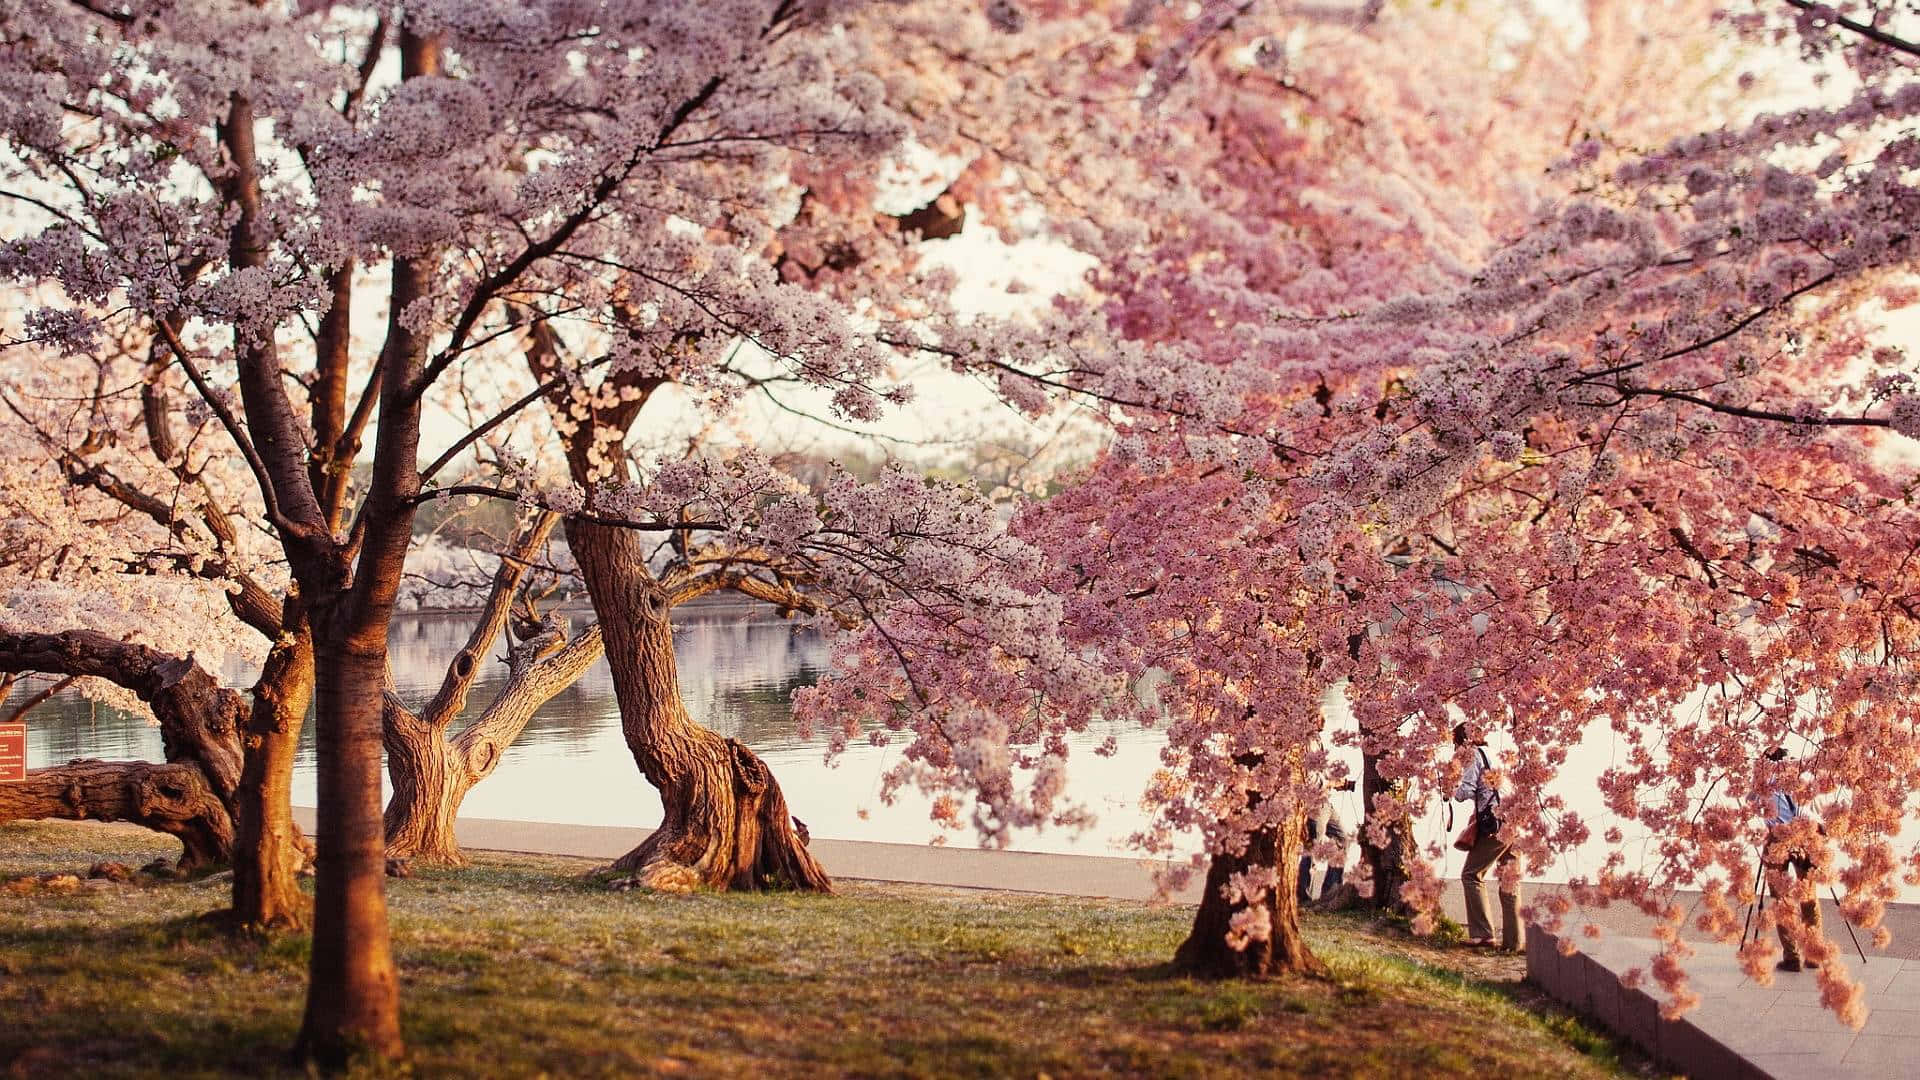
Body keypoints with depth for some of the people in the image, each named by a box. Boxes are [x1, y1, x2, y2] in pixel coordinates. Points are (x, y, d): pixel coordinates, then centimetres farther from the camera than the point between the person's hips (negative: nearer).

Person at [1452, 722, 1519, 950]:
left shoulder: (1475, 755, -2)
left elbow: (1465, 791, -10)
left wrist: (1455, 792, 12)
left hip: (1495, 824, -7)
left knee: (1471, 875, 0)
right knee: (1510, 881, 10)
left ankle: (1482, 933, -7)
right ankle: (1513, 940, 9)